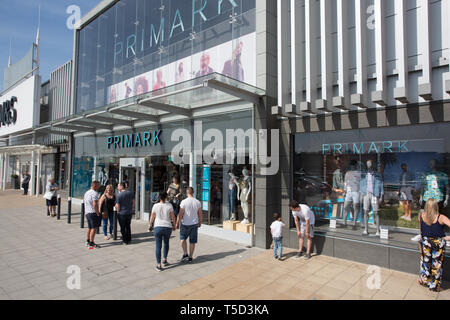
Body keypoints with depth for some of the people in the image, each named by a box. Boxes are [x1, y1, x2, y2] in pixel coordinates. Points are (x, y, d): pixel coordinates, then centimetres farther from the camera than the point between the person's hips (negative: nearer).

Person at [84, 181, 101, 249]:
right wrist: (98, 213, -15)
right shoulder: (94, 193, -14)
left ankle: (88, 241, 27)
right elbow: (95, 204, -22)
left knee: (89, 228, 18)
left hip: (87, 213, 10)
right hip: (93, 213, -10)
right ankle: (91, 244, -5)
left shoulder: (86, 193, 17)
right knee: (94, 228, -5)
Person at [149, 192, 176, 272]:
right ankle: (165, 260, 27)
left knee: (158, 246, 6)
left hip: (157, 227, 0)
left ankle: (158, 265, 5)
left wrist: (151, 225, 20)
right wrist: (174, 226, 13)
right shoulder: (169, 205, -5)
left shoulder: (155, 206, -3)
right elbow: (172, 217, -1)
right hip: (167, 227, 0)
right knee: (166, 243, 24)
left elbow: (152, 218, 3)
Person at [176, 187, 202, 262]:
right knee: (192, 241, 11)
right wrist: (200, 222, 20)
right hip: (194, 224, 3)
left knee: (183, 238, 19)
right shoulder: (198, 202, -3)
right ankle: (190, 257, 17)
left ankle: (185, 254, 11)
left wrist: (177, 223, 0)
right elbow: (200, 214, 5)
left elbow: (180, 214, -12)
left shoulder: (184, 202, -14)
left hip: (185, 224, -2)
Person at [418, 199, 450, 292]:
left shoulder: (421, 216, -10)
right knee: (437, 264, 13)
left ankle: (424, 280, 33)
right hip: (438, 243, -1)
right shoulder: (441, 218, -17)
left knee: (425, 262, 19)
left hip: (425, 242, 1)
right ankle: (435, 285, 24)